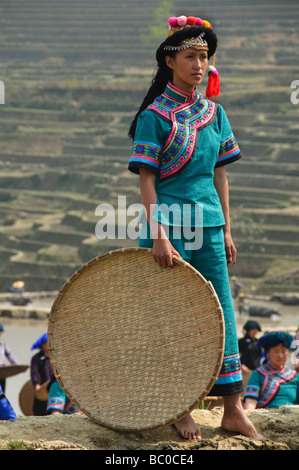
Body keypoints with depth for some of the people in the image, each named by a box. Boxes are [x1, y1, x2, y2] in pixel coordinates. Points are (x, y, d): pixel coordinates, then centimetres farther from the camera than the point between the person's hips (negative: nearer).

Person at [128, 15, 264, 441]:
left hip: (209, 227, 5)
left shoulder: (214, 113, 10)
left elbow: (220, 173, 13)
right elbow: (146, 179, -8)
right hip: (169, 225, -5)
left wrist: (226, 230, 10)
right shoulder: (154, 116, -5)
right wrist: (157, 234, -16)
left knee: (222, 313, 3)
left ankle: (233, 409, 8)